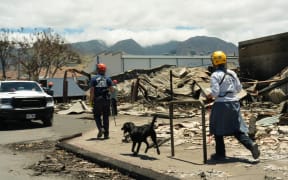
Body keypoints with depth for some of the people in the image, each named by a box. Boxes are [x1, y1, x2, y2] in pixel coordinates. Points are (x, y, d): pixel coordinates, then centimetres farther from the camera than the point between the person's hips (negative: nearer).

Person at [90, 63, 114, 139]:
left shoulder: (94, 79, -1)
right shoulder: (108, 79, 2)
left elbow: (92, 91, -7)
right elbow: (111, 90, -2)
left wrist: (91, 100, 1)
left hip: (97, 100, -1)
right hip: (106, 100, 1)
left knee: (97, 116, 12)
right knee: (106, 117, 7)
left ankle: (101, 128, -11)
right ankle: (106, 134, 8)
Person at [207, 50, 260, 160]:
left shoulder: (215, 75, -12)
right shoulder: (232, 73, 6)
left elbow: (215, 92, -17)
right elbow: (239, 88, 9)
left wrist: (210, 96, 3)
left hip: (221, 104, -5)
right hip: (234, 103, 5)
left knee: (218, 131, 11)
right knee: (237, 129, 11)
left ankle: (220, 154, 18)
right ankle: (250, 144, -9)